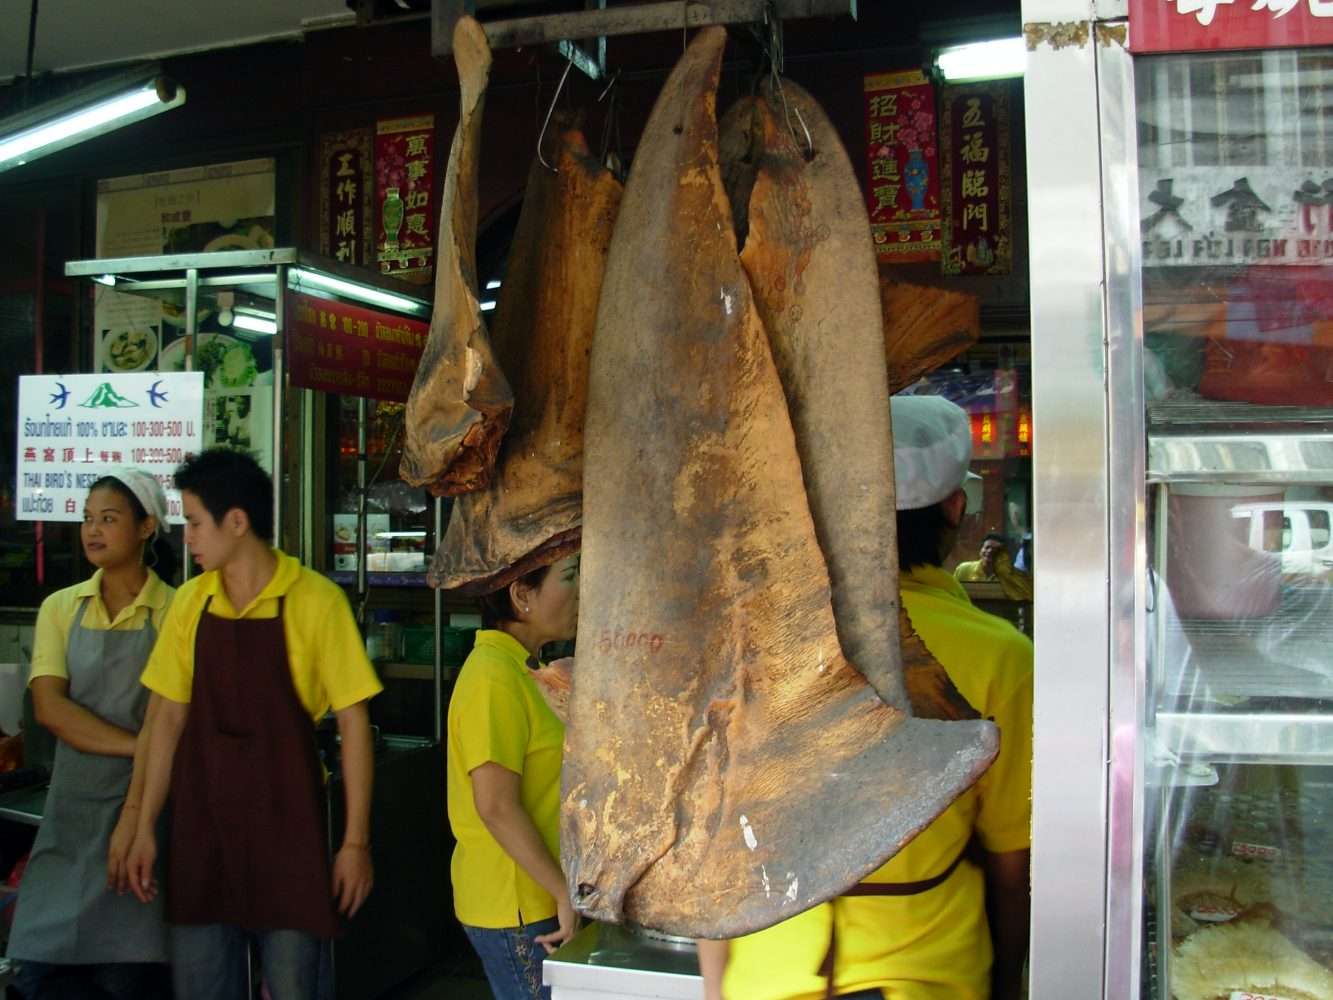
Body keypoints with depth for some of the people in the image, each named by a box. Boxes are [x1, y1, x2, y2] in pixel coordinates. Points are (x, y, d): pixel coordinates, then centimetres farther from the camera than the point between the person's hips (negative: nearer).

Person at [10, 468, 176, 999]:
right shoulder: (60, 607, 5)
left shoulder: (172, 611, -6)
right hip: (71, 808, 4)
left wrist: (132, 818, -17)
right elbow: (49, 706, -6)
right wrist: (135, 744, -16)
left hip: (144, 803, -3)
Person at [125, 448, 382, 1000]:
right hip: (199, 820, 4)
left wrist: (356, 841, -9)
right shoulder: (190, 601, 4)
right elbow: (170, 716, 10)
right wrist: (145, 826, 8)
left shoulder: (316, 601, -10)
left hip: (286, 821, -4)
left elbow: (353, 722, -8)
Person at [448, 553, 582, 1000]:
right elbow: (496, 807, -24)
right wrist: (566, 894, -20)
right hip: (516, 908, -9)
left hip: (531, 898, 9)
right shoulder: (495, 678, -21)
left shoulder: (516, 668, 10)